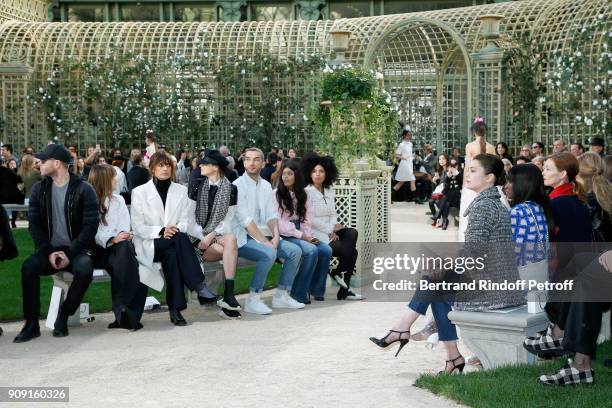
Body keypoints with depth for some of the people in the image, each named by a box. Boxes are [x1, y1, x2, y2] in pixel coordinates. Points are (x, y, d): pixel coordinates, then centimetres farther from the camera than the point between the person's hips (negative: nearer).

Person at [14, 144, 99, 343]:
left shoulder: (83, 190, -5)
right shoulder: (39, 189, 7)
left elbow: (90, 226, -9)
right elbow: (34, 224, 3)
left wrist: (70, 254, -18)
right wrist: (49, 252, -12)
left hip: (76, 250, -3)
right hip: (50, 250, 3)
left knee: (84, 269, -34)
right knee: (28, 267, -27)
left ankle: (63, 317, -11)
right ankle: (31, 324, -17)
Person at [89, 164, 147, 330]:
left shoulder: (118, 200, 20)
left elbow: (125, 228, 7)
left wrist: (123, 237, -15)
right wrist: (111, 239, -24)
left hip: (119, 248, 4)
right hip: (98, 250, -4)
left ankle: (124, 312, -35)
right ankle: (123, 312, -38)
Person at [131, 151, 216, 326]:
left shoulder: (181, 191, 13)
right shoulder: (139, 192, 4)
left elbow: (185, 221, 8)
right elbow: (137, 227, -2)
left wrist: (176, 230, -16)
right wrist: (161, 231, -19)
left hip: (172, 244, 3)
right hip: (149, 246, -3)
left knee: (172, 254, -35)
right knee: (180, 239, -34)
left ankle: (175, 308, -37)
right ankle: (199, 287, -39)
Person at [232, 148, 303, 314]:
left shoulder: (266, 185, 15)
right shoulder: (238, 185, -8)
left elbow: (271, 215, 9)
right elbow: (245, 219, -17)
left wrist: (275, 236, -11)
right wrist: (265, 242, -22)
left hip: (263, 234, 7)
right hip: (242, 238, -7)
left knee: (295, 251, -7)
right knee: (269, 253, -32)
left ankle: (281, 295, 1)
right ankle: (253, 300, -22)